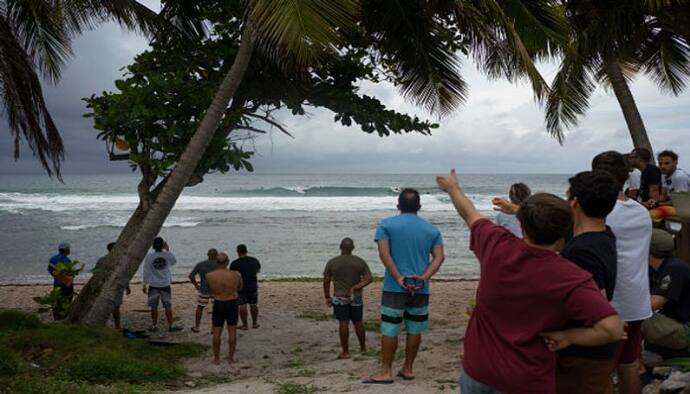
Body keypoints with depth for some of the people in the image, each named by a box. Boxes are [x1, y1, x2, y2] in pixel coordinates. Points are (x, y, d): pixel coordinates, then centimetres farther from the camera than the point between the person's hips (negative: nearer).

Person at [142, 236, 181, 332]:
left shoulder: (149, 257, -8)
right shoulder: (168, 255, -8)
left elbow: (146, 273, -5)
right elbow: (174, 262, 15)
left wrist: (144, 285, 4)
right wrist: (167, 249, 19)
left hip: (153, 285, 0)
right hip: (165, 285, 0)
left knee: (154, 307, 10)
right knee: (168, 306, 7)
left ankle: (154, 326, 17)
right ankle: (171, 326, 10)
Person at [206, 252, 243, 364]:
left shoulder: (209, 276, -13)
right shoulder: (236, 275, -13)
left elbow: (209, 290, 4)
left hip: (218, 304, 0)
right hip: (232, 304, 0)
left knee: (217, 332, 10)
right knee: (232, 331, 10)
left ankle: (216, 358, 15)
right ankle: (231, 358, 14)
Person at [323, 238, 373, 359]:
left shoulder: (331, 262, -8)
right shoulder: (360, 262, -3)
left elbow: (326, 281, -4)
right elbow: (369, 279, -10)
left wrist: (327, 297, 6)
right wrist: (354, 288, -14)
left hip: (339, 298, -2)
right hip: (356, 298, 2)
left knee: (343, 324, -2)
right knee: (358, 322, 14)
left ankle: (345, 352, -1)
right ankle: (363, 347, 24)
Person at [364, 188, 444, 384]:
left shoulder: (386, 225, 0)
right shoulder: (432, 229, 8)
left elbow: (384, 253, -12)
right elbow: (439, 257, -3)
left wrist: (399, 278, -13)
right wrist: (424, 278, -11)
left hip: (395, 287, -3)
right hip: (420, 289, 3)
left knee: (389, 329, 1)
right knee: (415, 329, 11)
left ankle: (386, 371, 3)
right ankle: (408, 369, 20)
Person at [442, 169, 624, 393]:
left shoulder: (496, 246, -13)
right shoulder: (572, 279, -22)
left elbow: (469, 214, 7)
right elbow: (613, 329, -28)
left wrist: (452, 187, 26)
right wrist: (567, 337, -14)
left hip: (477, 369, 3)